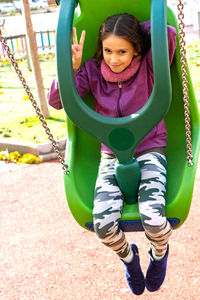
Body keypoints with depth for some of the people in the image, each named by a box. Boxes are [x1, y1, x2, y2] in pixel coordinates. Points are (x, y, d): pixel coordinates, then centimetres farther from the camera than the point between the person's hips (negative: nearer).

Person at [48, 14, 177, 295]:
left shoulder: (148, 67, -7)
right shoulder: (93, 71, 0)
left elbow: (169, 34, -26)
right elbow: (56, 101, -4)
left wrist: (135, 27, -9)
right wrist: (72, 66, -18)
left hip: (150, 151, -2)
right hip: (111, 156, 2)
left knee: (153, 219, -27)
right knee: (103, 224, -22)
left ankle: (159, 254, 15)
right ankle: (128, 257, 18)